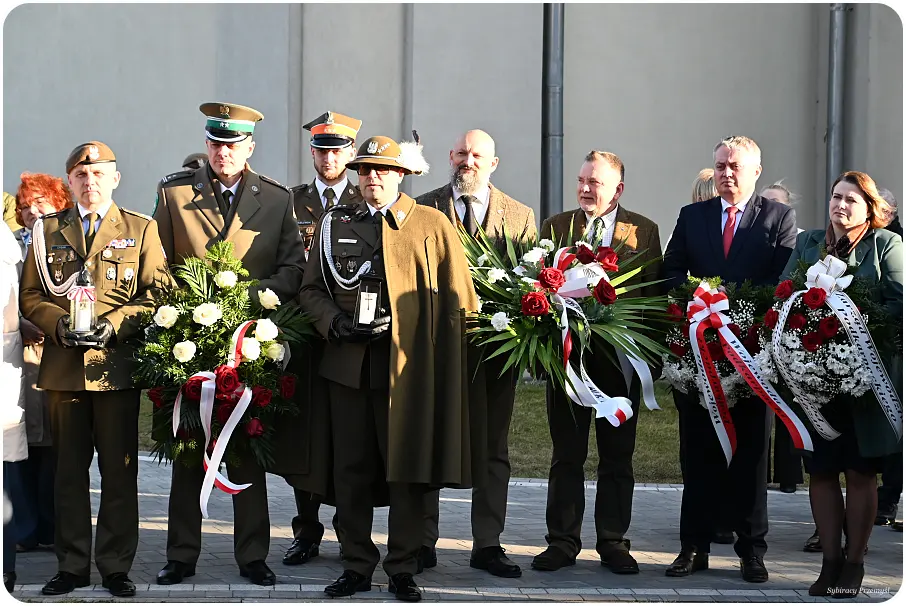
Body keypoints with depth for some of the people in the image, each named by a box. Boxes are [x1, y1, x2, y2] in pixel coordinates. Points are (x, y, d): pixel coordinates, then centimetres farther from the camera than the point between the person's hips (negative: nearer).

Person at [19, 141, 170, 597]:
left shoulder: (142, 230, 9)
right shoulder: (47, 230, 13)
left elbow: (156, 294, 3)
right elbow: (31, 296, 12)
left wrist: (115, 325, -12)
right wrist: (59, 323, -7)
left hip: (117, 365, -2)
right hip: (63, 367, 2)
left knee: (119, 470, 0)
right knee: (68, 469, 6)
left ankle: (115, 567, 8)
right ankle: (72, 566, 13)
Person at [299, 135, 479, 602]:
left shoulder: (432, 225, 4)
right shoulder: (334, 224, 12)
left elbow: (458, 300, 2)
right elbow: (311, 289, 14)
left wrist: (452, 367, -5)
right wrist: (337, 323, -6)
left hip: (407, 365, -3)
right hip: (348, 363, 3)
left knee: (407, 468, 1)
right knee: (351, 468, 6)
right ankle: (357, 565, 15)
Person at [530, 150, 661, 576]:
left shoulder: (643, 231, 5)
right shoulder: (555, 226, 8)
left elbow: (654, 293, 3)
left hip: (621, 355, 0)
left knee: (617, 456, 6)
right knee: (566, 454, 6)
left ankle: (613, 542, 14)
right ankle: (563, 541, 12)